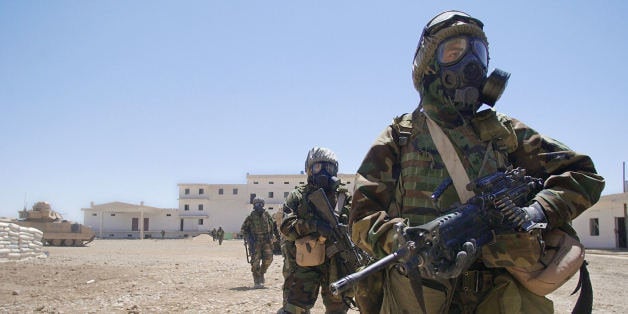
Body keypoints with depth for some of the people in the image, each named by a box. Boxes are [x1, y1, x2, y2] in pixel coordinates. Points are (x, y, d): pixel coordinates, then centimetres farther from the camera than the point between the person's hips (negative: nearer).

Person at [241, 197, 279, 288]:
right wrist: (249, 238, -10)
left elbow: (273, 225, 19)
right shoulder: (250, 217, -5)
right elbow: (243, 229, 1)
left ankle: (261, 273, 26)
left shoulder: (267, 215, 5)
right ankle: (257, 281, 0)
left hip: (266, 241, 3)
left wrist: (277, 235, 20)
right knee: (256, 261, -6)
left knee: (268, 259, -1)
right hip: (255, 242, -3)